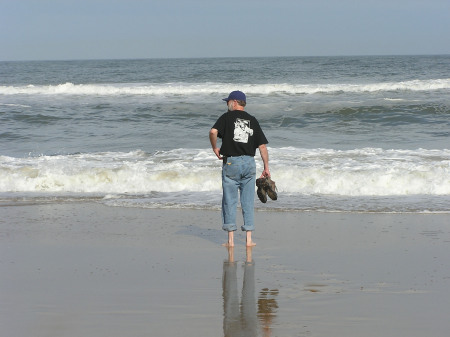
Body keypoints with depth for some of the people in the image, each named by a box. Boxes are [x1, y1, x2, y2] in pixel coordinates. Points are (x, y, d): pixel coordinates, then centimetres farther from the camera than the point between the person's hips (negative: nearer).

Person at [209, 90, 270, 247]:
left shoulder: (227, 117, -2)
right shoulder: (252, 120, 9)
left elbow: (213, 131, -19)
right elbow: (262, 145, 5)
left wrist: (215, 148, -3)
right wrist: (266, 167, 9)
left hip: (231, 162, -3)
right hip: (249, 163, 3)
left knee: (230, 201, 3)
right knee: (248, 202, 7)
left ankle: (231, 239, 2)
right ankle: (248, 238, 6)